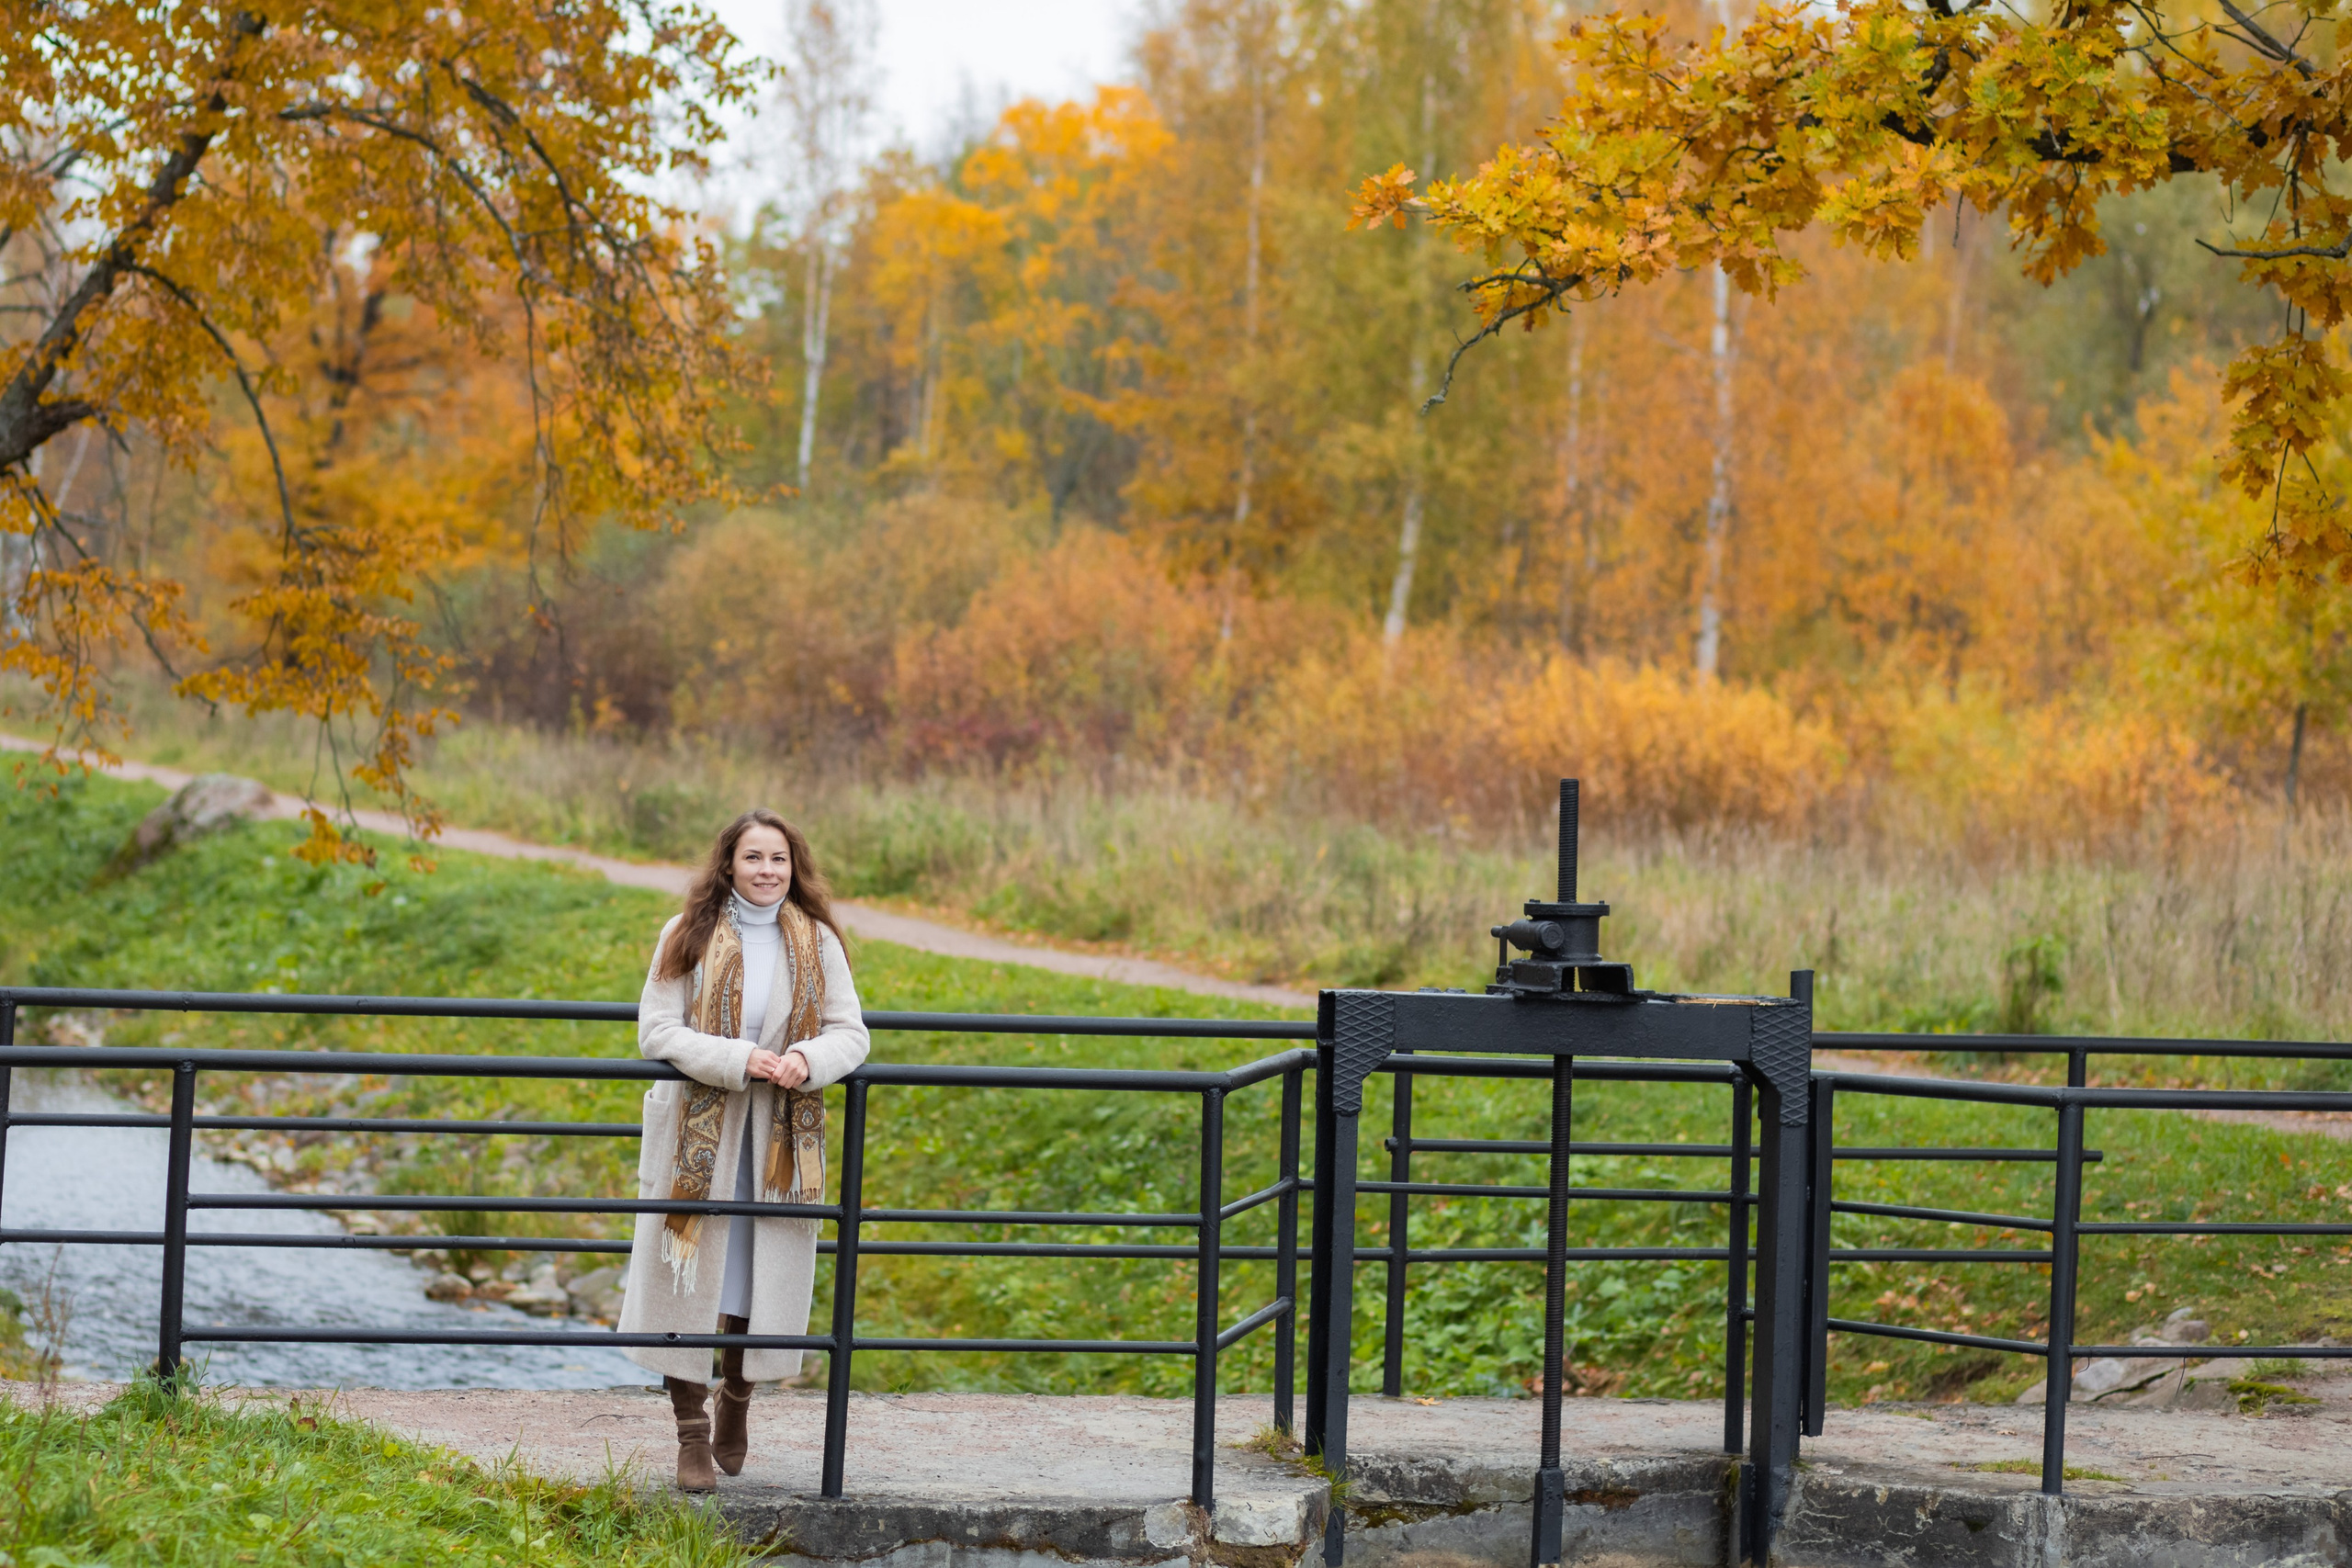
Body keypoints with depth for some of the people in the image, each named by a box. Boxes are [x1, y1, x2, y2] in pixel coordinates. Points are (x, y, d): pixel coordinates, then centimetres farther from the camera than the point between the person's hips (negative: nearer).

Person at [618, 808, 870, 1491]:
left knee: (762, 1281, 6)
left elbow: (850, 1033, 2)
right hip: (697, 1134, -2)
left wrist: (808, 1060, -20)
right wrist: (738, 1059, -21)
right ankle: (692, 1435, 8)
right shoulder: (689, 936, -2)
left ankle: (736, 1403, 33)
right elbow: (657, 1031, -8)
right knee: (689, 1280, -1)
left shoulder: (817, 944, 4)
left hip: (778, 1140, 2)